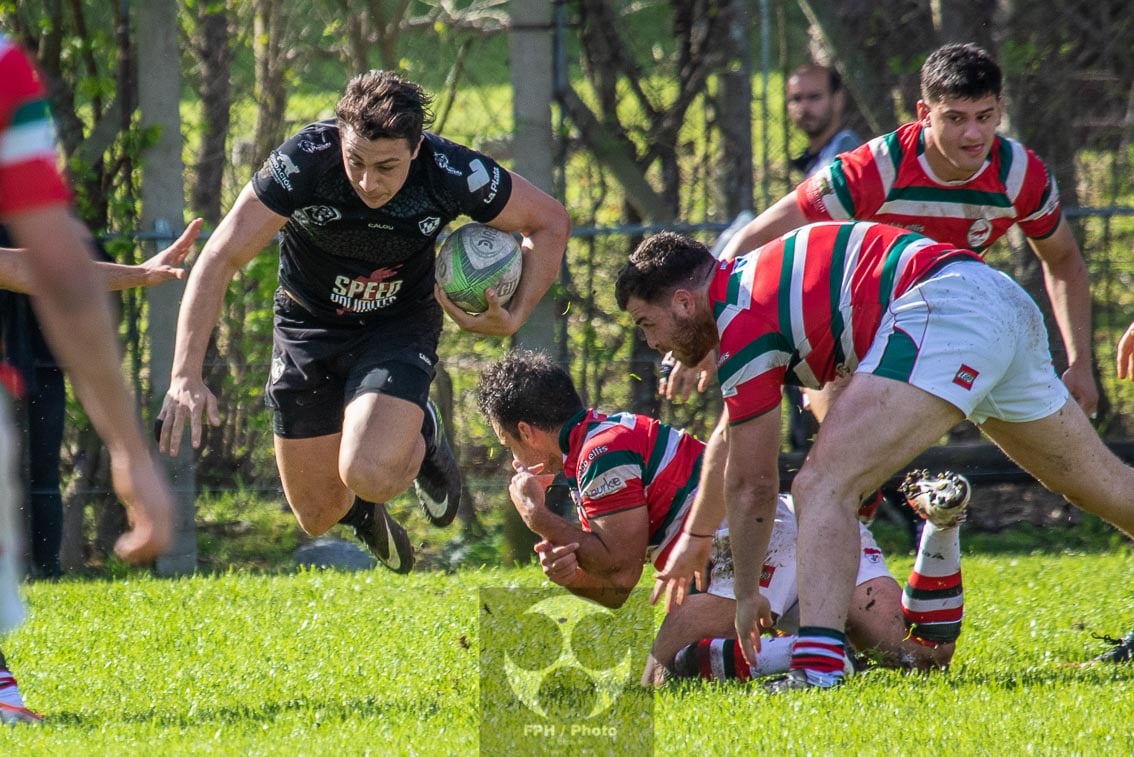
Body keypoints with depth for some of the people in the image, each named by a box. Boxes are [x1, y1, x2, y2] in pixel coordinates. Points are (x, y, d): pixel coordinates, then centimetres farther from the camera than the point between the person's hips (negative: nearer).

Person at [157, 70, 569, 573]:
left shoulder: (451, 174, -27)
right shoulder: (304, 162, -30)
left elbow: (550, 222, -10)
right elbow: (220, 259, -27)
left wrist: (512, 319, -22)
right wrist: (185, 377, -34)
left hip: (400, 325, -1)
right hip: (309, 323, 1)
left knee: (369, 475, -26)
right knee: (319, 515, 5)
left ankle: (422, 438, 11)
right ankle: (364, 514, 44)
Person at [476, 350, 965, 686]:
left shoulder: (604, 451, -4)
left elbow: (621, 572, -4)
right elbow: (616, 593, 23)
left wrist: (536, 515, 2)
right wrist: (570, 575, 1)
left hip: (767, 537, -9)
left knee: (665, 674, -15)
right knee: (924, 655, -8)